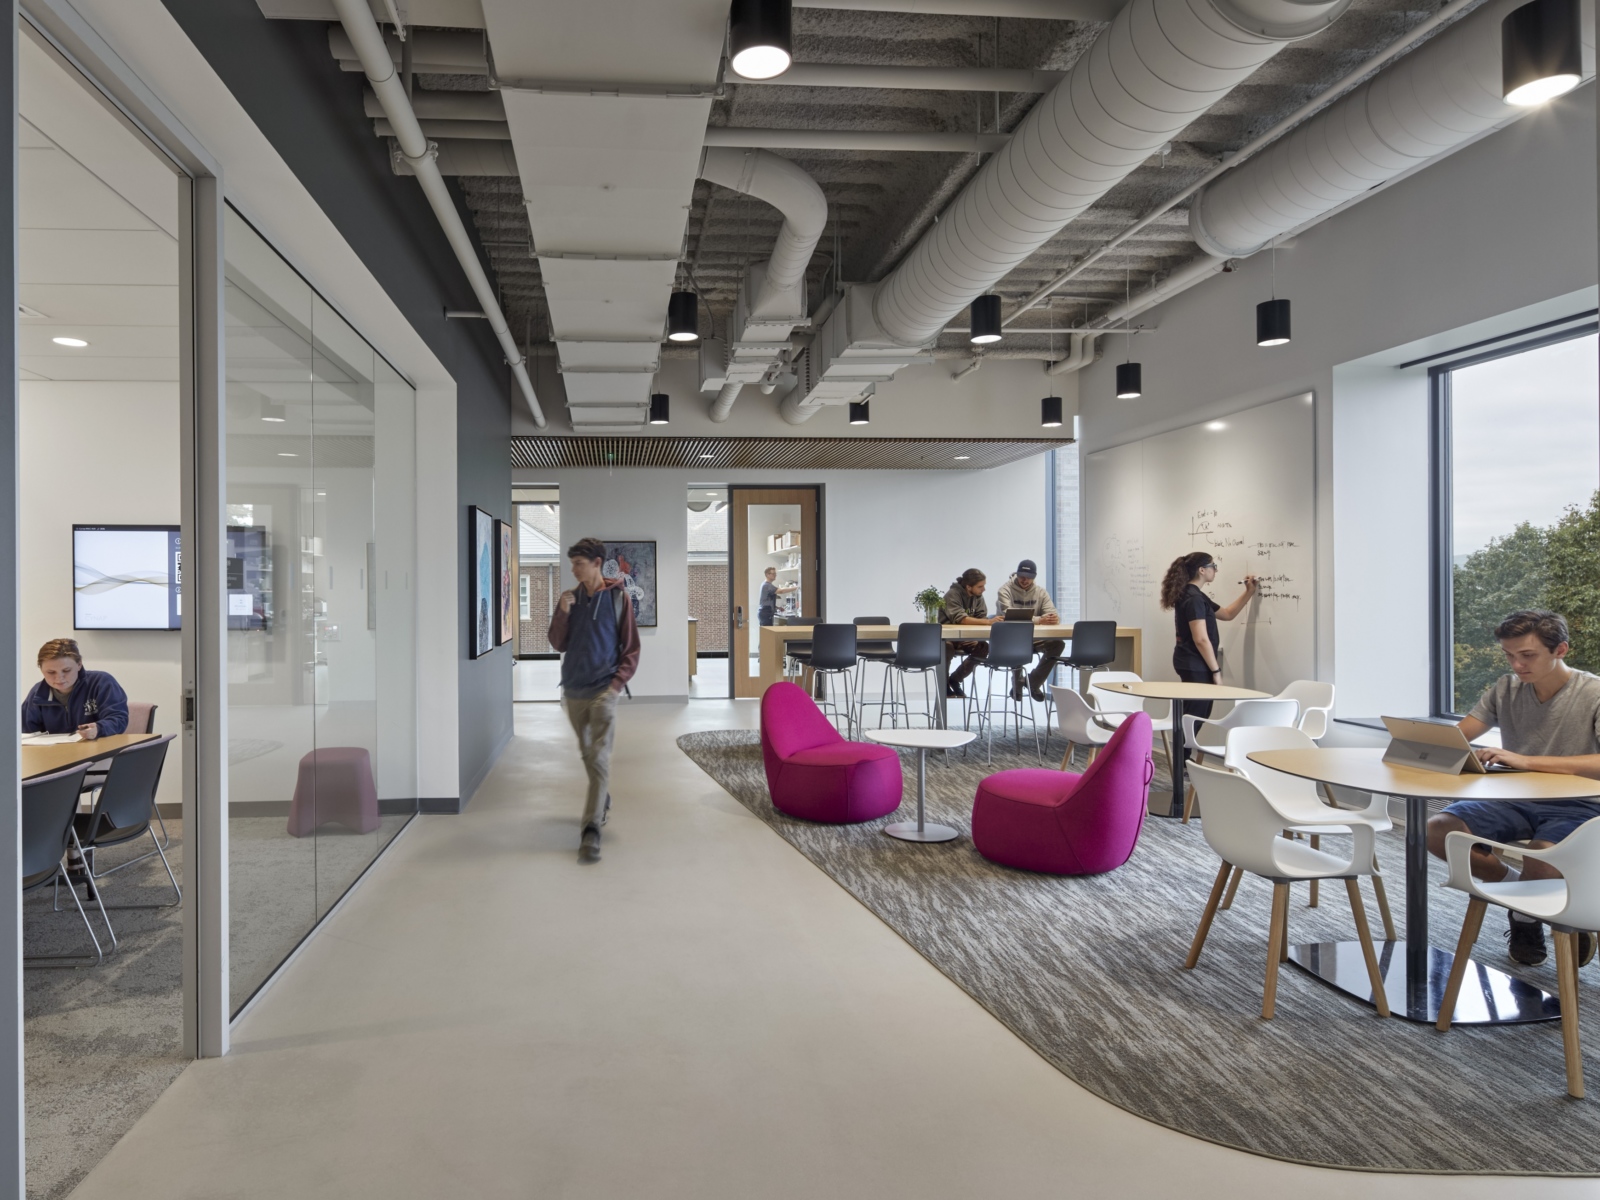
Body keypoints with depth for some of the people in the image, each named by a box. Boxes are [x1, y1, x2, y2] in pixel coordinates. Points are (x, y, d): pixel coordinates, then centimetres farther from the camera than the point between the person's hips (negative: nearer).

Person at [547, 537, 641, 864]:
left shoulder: (618, 597, -5)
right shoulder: (570, 597, 4)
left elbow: (631, 648, -2)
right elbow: (558, 644, 5)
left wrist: (617, 683, -12)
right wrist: (562, 613, -11)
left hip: (603, 690, -4)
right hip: (573, 690, 4)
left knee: (599, 758, -11)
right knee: (587, 755, 17)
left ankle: (592, 831, -14)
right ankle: (603, 801, 39)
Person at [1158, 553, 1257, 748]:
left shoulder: (1193, 596, 15)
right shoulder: (1193, 598, -18)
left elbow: (1227, 613, 26)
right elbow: (1201, 639, -22)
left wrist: (1249, 592, 22)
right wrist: (1216, 670, -16)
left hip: (1191, 664, 11)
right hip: (1195, 666, -11)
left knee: (1193, 716, 13)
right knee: (1195, 717, -7)